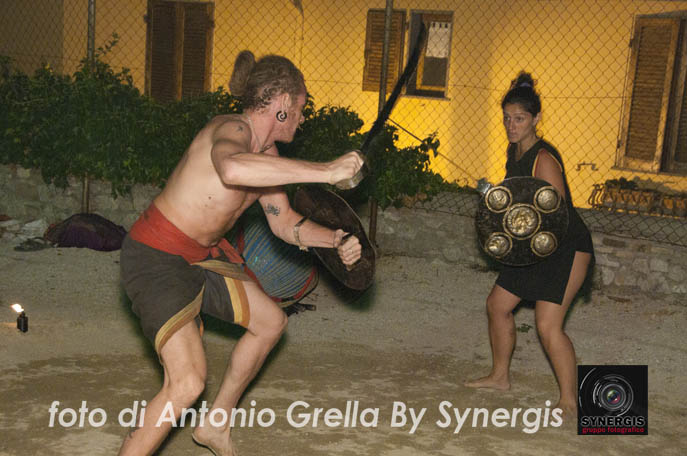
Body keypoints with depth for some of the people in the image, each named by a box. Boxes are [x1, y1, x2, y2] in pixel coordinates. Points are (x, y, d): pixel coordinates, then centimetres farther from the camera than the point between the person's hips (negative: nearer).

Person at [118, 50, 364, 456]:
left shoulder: (267, 155, 6)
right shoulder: (232, 130, -23)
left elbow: (284, 222, 15)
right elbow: (233, 169, -49)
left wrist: (336, 240, -2)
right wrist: (325, 171, -45)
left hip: (201, 255, 10)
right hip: (155, 257, -10)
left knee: (271, 322, 22)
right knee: (188, 382, -22)